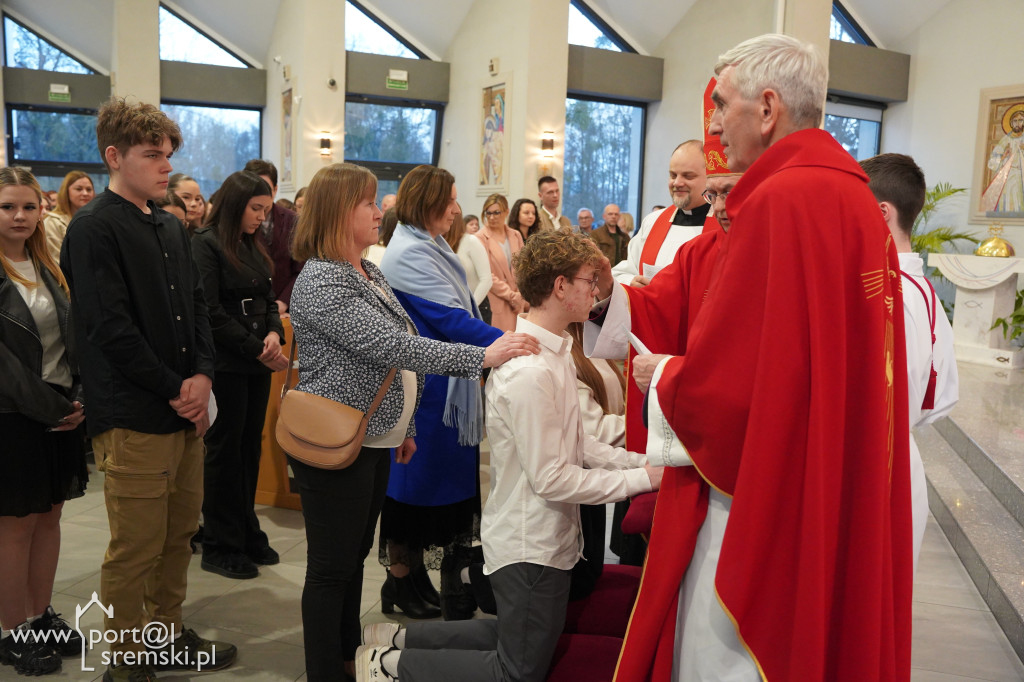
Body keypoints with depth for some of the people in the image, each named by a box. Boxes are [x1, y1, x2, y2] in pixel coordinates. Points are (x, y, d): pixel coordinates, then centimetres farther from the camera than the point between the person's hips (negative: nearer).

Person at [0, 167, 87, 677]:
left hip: (61, 411, 6)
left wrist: (79, 400, -3)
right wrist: (48, 408, -15)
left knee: (49, 516, 12)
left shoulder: (47, 268, 11)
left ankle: (42, 617, 25)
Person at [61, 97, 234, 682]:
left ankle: (170, 634, 33)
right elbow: (111, 328, -16)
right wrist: (175, 391, -12)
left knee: (180, 532, 16)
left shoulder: (171, 227, 14)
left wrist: (202, 374, -2)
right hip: (136, 416, -7)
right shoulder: (95, 229, -10)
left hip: (187, 408, 8)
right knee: (136, 547, 2)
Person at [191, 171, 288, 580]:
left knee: (250, 447, 12)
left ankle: (247, 534, 24)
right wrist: (257, 349, -15)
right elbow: (212, 313, -15)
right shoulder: (206, 244, -9)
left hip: (258, 364, 7)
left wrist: (275, 334, -6)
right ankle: (219, 546, 14)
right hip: (226, 365, -7)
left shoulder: (253, 247, 14)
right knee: (225, 451, 2)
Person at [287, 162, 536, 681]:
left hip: (375, 439, 9)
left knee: (355, 557, 19)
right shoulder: (321, 281, -19)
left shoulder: (369, 273, 12)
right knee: (332, 568, 2)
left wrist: (404, 426, 20)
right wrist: (482, 356, -29)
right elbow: (388, 347, -28)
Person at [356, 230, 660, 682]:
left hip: (544, 537, 10)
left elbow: (577, 445, 10)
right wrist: (640, 479, -18)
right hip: (530, 546, -10)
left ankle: (399, 638, 28)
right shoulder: (530, 372, -26)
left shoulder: (553, 354, 7)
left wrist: (640, 461, 0)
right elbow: (550, 478, -25)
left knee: (514, 639, 26)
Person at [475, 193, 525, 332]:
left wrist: (521, 296, 2)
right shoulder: (480, 238, -6)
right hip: (495, 302, -5)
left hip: (518, 301, 5)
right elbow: (486, 275, -10)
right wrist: (511, 295, -9)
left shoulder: (516, 236, 12)